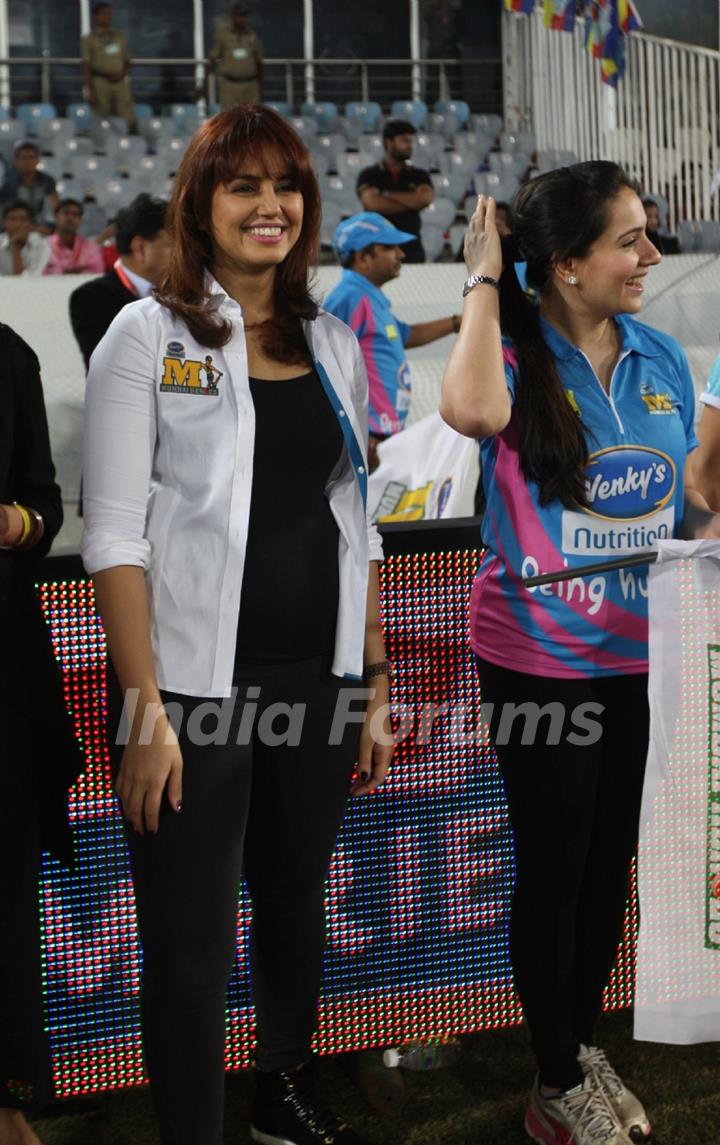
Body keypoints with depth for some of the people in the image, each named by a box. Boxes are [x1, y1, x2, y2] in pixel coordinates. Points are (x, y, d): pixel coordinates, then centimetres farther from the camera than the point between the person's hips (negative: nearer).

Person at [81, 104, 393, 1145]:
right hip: (196, 684, -5)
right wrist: (145, 708, -17)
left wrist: (376, 688, 10)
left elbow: (355, 527, 13)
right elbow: (115, 536, -10)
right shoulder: (149, 336, -4)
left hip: (318, 678, 5)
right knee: (192, 943, 1)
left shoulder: (333, 343, 11)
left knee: (297, 902, 19)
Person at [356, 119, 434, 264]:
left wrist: (388, 195, -6)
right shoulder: (369, 175, 4)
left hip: (412, 249, 2)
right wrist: (412, 202, -5)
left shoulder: (419, 176, 12)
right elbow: (373, 203, -13)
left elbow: (425, 198, -8)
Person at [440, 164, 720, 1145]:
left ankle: (586, 1051, 37)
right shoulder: (516, 354, -12)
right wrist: (483, 281, -24)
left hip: (640, 656, 5)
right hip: (540, 658, -5)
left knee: (612, 864, 17)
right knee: (554, 870, 6)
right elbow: (473, 410, -38)